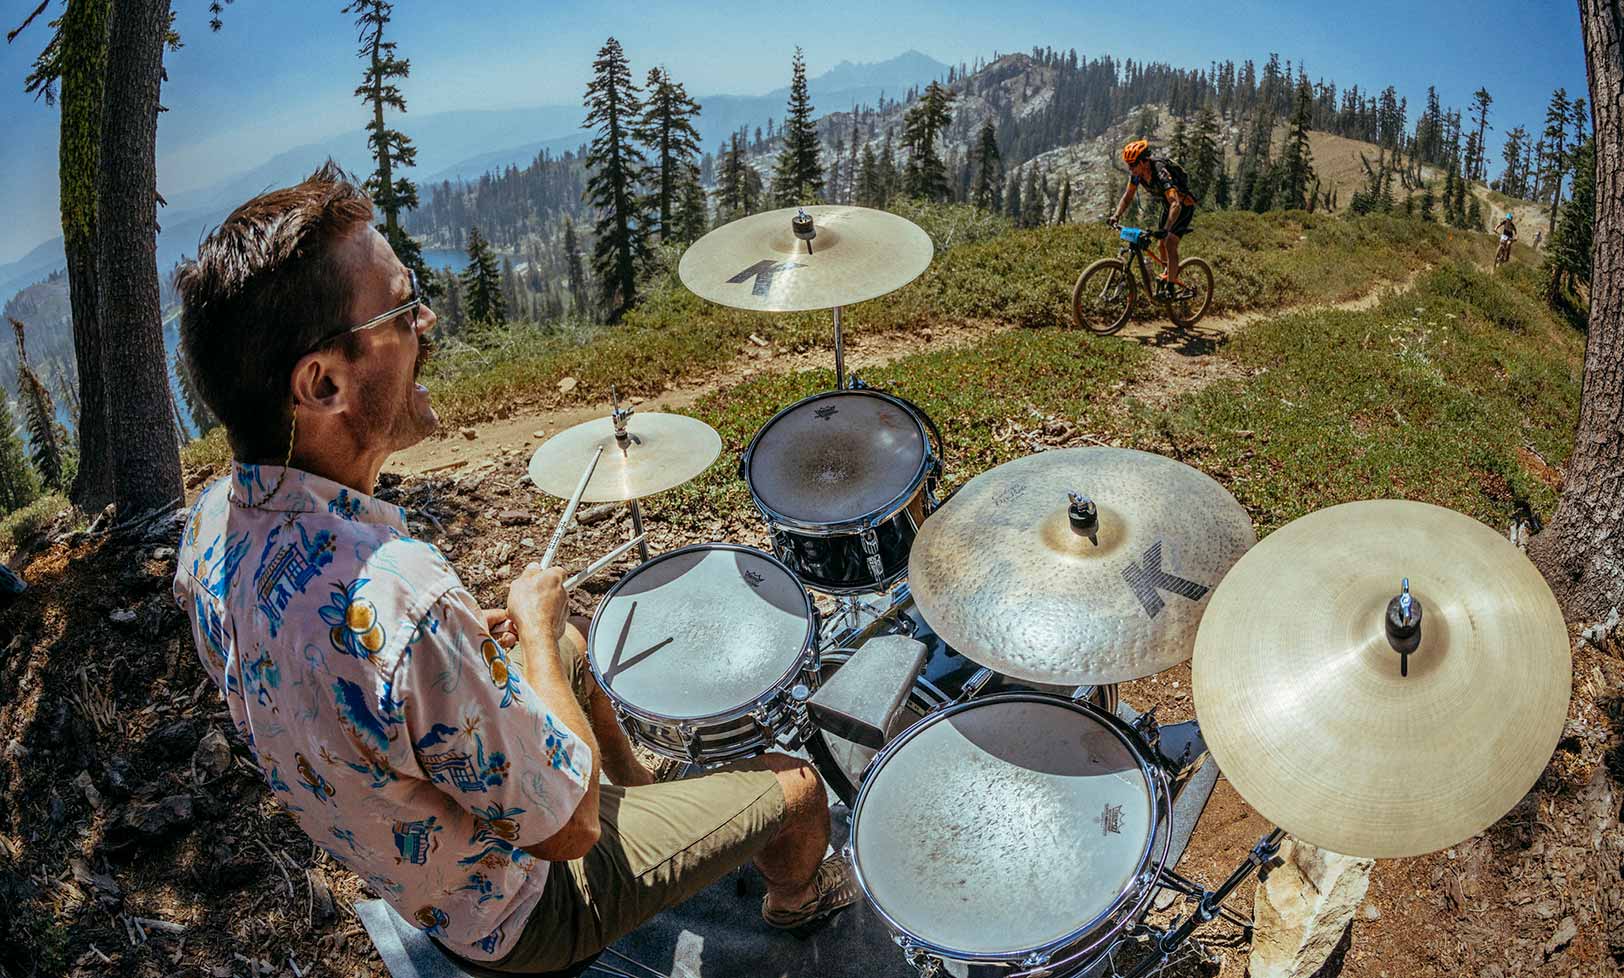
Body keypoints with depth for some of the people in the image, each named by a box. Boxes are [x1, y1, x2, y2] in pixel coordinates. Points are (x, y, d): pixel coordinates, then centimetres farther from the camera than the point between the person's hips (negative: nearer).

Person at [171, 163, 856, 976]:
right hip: (512, 913, -7)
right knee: (796, 786, 7)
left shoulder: (211, 521, -16)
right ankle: (796, 895, 42)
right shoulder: (403, 607, -45)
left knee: (568, 645, 27)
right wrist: (533, 626, -17)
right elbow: (568, 827, -29)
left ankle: (644, 789, 49)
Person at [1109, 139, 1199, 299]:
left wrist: (1165, 230, -58)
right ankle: (1166, 276, 32)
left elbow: (1176, 204, -48)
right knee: (1162, 244, 11)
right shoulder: (1136, 172, -16)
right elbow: (1128, 196, -1)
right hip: (1167, 204, 8)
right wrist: (1116, 216, -16)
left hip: (1183, 206, -8)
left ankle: (1170, 289, -15)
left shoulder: (1161, 172, -38)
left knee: (1170, 243, -19)